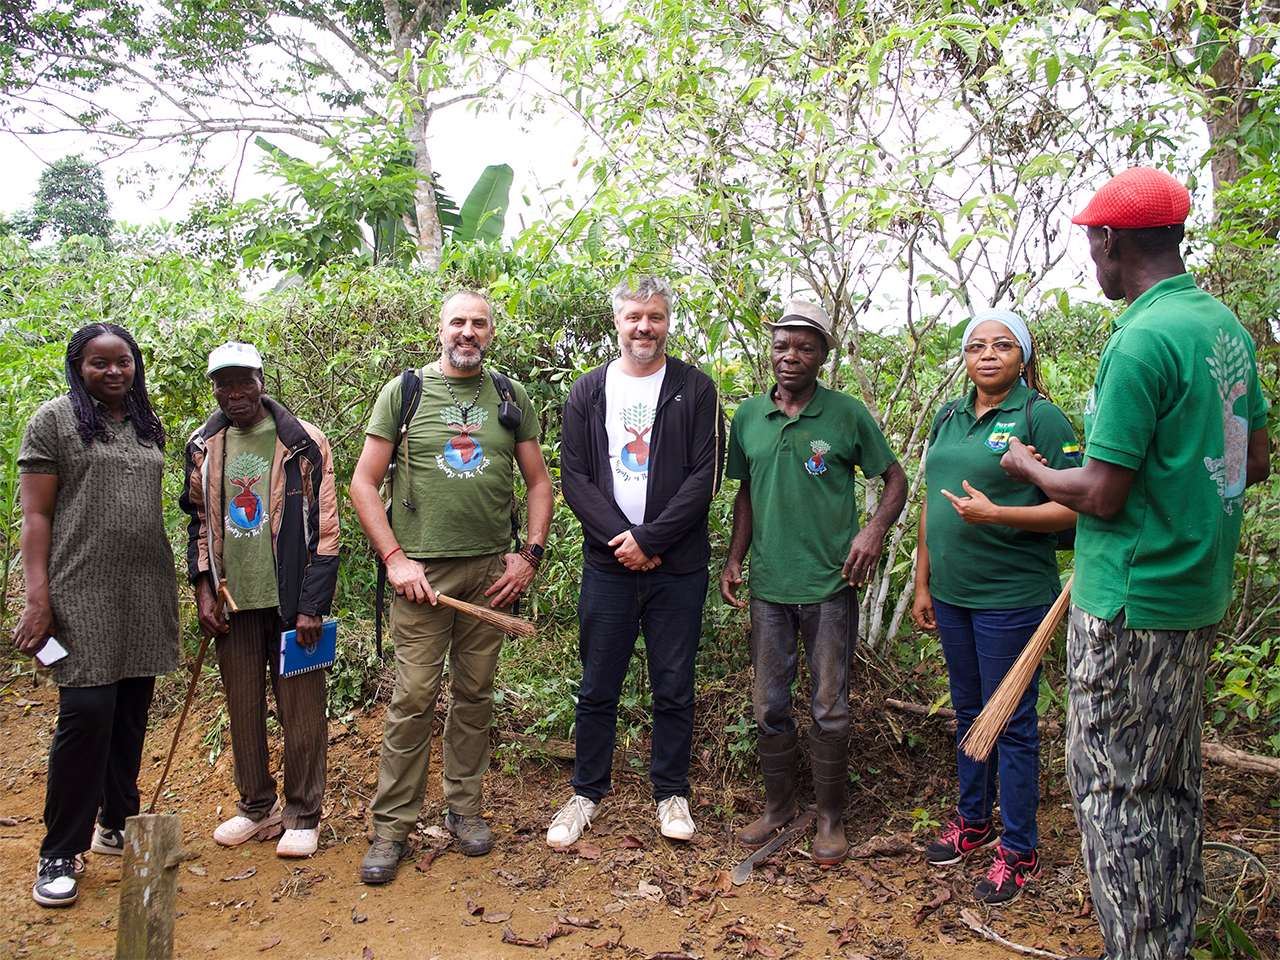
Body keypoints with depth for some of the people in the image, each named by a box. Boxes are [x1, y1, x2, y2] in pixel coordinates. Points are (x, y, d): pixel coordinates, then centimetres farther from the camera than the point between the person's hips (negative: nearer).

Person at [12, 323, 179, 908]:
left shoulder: (147, 426, 15)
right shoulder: (55, 420, -1)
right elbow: (35, 514, -4)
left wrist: (171, 586, 15)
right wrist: (37, 597, -12)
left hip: (145, 595, 5)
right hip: (83, 596, -5)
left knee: (131, 713, 10)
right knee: (87, 713, -8)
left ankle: (118, 825, 26)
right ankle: (60, 854, 6)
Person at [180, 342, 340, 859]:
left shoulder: (302, 441, -5)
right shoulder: (202, 446, 9)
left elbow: (325, 528, -7)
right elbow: (198, 522, 16)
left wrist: (311, 604, -11)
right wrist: (204, 589, 5)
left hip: (290, 599, -4)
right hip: (233, 601, 4)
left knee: (301, 710, 3)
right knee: (243, 710, 13)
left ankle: (302, 816, 17)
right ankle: (256, 807, 29)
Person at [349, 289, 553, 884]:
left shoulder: (510, 397, 10)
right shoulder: (404, 392, 2)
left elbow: (538, 482, 13)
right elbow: (364, 484, 1)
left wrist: (531, 555, 2)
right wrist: (395, 558, -7)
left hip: (493, 569, 3)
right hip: (422, 569, -2)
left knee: (475, 694, 10)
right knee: (414, 697, -2)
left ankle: (464, 807, 26)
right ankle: (392, 825, 11)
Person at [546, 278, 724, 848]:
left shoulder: (695, 389, 1)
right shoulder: (588, 392, 7)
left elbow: (705, 476, -7)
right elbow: (574, 477, 1)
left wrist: (648, 539, -13)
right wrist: (619, 538, -12)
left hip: (678, 565, -1)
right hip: (607, 563, 1)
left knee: (674, 688, 9)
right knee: (598, 688, 9)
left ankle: (671, 793, 25)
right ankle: (587, 792, 26)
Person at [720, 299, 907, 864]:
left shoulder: (847, 414, -3)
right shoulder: (748, 417, 7)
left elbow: (894, 479, 4)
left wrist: (875, 530, -14)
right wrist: (734, 559, 9)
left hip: (830, 584, -3)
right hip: (768, 585, 3)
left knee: (829, 709, 6)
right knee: (769, 706, 12)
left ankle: (831, 818, 23)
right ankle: (778, 806, 30)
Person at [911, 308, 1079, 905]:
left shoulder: (1040, 417, -9)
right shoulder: (949, 418, 10)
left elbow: (1072, 507, -14)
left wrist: (994, 513, -24)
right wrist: (923, 584, 13)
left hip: (1011, 597, -6)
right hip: (952, 592, 6)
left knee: (1011, 721, 4)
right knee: (968, 711, 18)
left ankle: (1019, 850, 19)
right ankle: (973, 820, 34)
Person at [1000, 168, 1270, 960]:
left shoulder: (1141, 340, -19)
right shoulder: (1227, 325, 9)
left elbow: (1101, 495, -19)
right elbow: (1256, 461, 16)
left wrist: (1028, 467, -2)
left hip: (1131, 604, -9)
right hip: (1199, 597, 9)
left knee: (1115, 785, 3)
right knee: (1174, 781, 18)